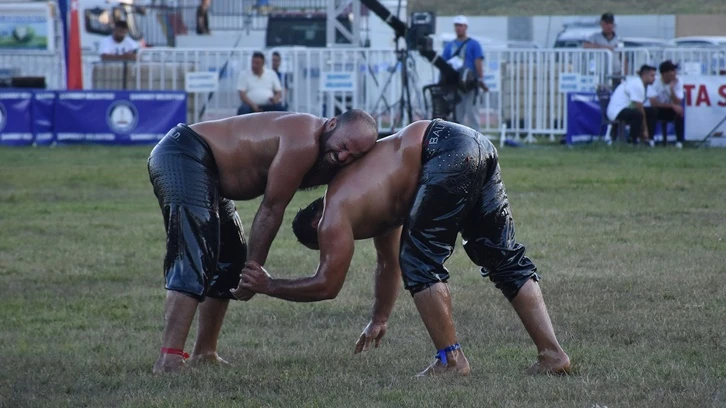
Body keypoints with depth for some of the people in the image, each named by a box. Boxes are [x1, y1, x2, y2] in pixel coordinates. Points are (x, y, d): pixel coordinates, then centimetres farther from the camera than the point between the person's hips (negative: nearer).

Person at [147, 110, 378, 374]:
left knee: (230, 259, 18)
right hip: (181, 156, -11)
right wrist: (254, 269, -8)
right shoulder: (303, 142, -22)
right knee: (195, 256, -24)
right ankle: (169, 360, -33)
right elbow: (271, 209, -16)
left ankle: (204, 353, 25)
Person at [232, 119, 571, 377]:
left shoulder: (335, 213, 2)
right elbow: (388, 263, 41)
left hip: (449, 154, -9)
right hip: (477, 147, 9)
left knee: (420, 262, 2)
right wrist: (379, 320, 53)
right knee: (503, 256, 12)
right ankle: (552, 353, 10)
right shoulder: (371, 202, 29)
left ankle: (452, 360, 2)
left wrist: (268, 286, 15)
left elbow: (326, 285, 1)